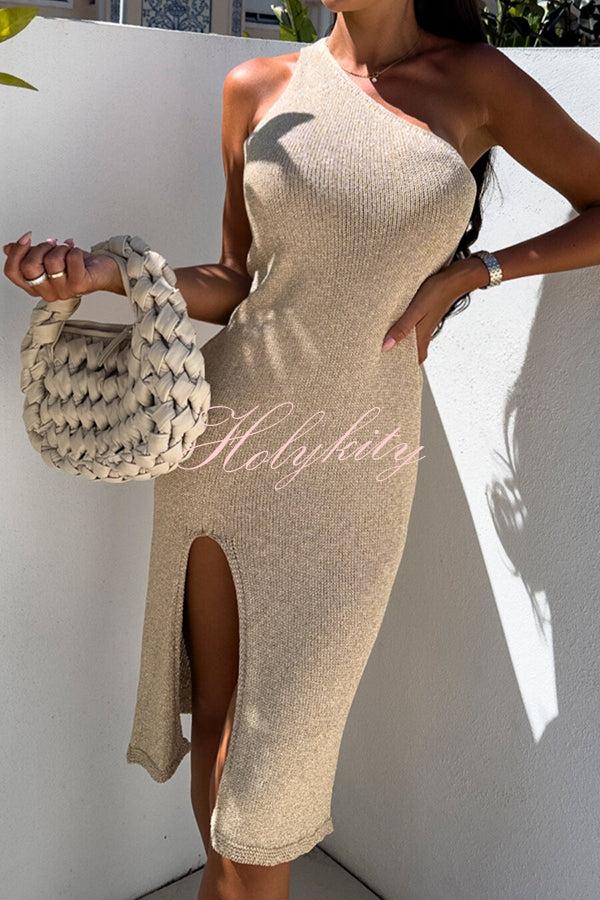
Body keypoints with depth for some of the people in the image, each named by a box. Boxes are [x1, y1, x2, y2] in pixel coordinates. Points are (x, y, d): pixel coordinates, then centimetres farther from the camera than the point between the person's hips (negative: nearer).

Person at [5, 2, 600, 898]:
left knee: (275, 747, 6)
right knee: (215, 715, 13)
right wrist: (106, 272, -7)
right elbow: (238, 285, 9)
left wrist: (470, 271, -4)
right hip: (227, 432, 2)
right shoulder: (259, 88, 5)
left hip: (352, 465, -1)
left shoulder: (477, 83, 2)